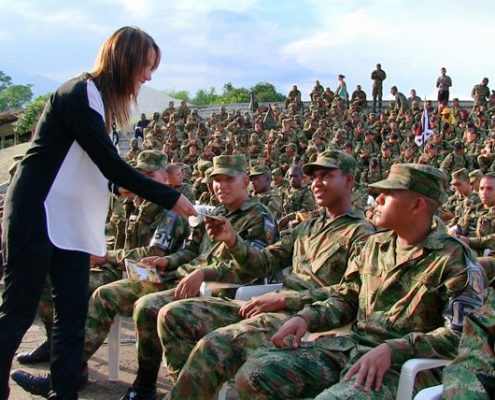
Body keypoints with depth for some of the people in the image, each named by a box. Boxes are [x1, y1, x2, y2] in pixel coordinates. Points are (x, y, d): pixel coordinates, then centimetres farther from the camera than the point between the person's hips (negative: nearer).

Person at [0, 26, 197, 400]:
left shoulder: (100, 99, 15)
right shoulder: (80, 93, -13)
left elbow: (106, 170, 14)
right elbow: (111, 166, -18)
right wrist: (170, 197, -14)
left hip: (70, 225, 9)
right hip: (36, 218, -9)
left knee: (73, 317, 6)